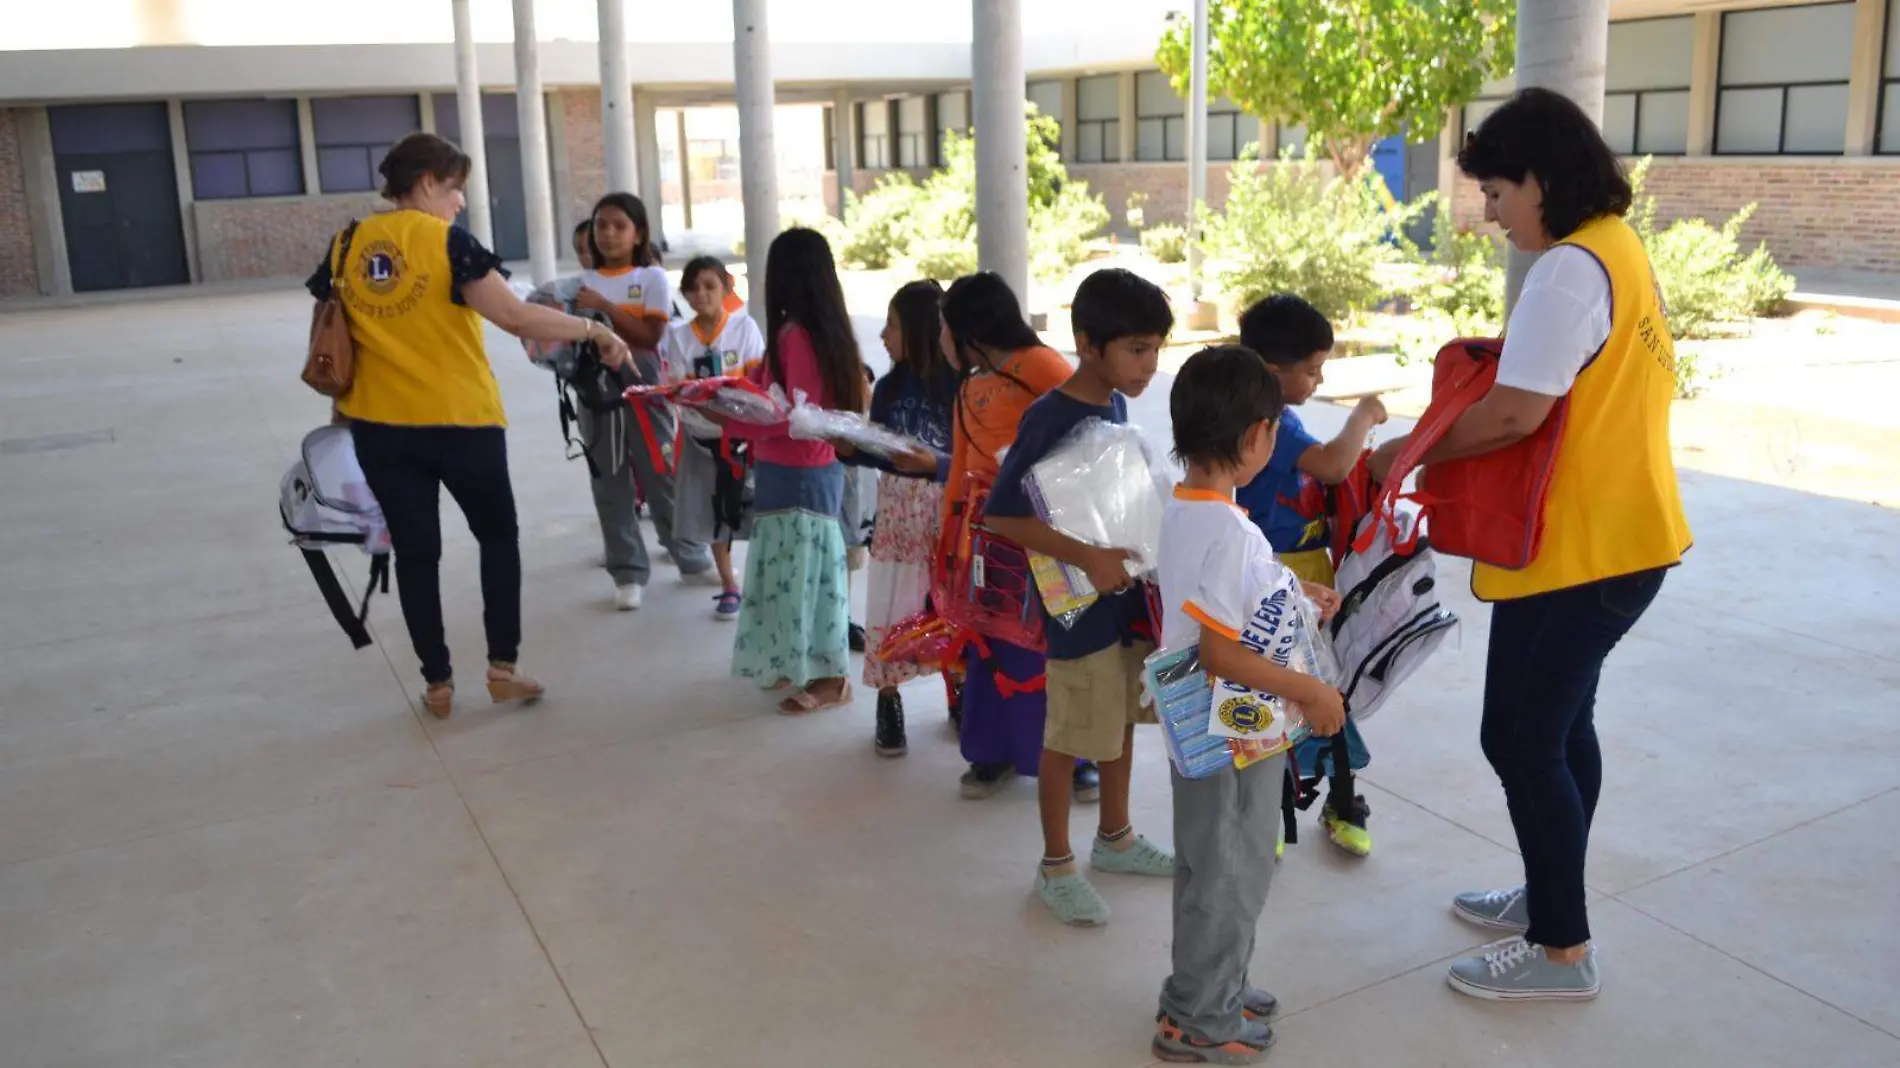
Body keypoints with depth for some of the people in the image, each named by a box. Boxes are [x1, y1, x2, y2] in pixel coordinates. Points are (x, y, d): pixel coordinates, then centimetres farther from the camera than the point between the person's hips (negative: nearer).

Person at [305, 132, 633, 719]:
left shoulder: (346, 248, 5)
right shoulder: (448, 241, -10)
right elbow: (517, 317, -18)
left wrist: (342, 402, 24)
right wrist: (593, 329, -8)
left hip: (380, 425, 4)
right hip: (461, 420, -4)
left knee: (415, 551, 11)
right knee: (498, 536, 15)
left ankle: (438, 684, 17)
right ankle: (503, 668, 14)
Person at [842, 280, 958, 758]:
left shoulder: (959, 386, -14)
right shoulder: (889, 387, 2)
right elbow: (878, 453, 6)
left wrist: (935, 464, -31)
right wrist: (845, 446, -11)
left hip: (946, 512, -4)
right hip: (897, 511, 4)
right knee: (889, 606, 4)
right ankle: (888, 705, 17)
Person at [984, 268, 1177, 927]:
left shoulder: (1116, 406, 3)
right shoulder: (1049, 419, -21)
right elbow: (1003, 515, -22)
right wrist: (1087, 558, -29)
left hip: (1128, 591, 8)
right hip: (1079, 605, -8)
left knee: (1123, 718, 20)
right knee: (1070, 736, 6)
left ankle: (1115, 838, 40)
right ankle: (1056, 866, 23)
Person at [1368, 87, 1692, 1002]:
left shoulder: (1570, 268, -20)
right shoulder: (1620, 250, 12)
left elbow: (1515, 413, -26)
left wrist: (1409, 454, -15)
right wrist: (1515, 348, 6)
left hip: (1579, 550, -10)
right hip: (1618, 537, 10)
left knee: (1520, 739, -1)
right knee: (1561, 724, 21)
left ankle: (1561, 951, 12)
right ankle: (1551, 896, 36)